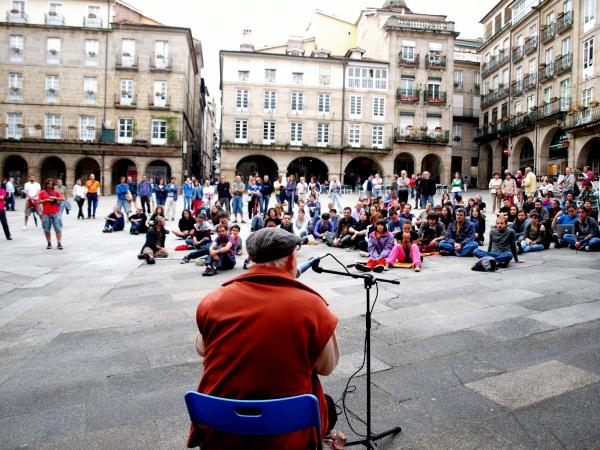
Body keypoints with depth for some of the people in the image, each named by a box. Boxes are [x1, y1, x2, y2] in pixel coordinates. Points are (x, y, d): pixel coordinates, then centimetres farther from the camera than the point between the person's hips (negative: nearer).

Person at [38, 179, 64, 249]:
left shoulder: (56, 192, 10)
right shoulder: (42, 193, 9)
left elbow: (63, 199, 0)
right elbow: (39, 201, 2)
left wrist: (55, 198, -11)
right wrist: (46, 200, -10)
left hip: (55, 213, -1)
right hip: (46, 213, 1)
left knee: (58, 228, -6)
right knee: (47, 229, 4)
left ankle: (59, 243, -5)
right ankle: (49, 243, 13)